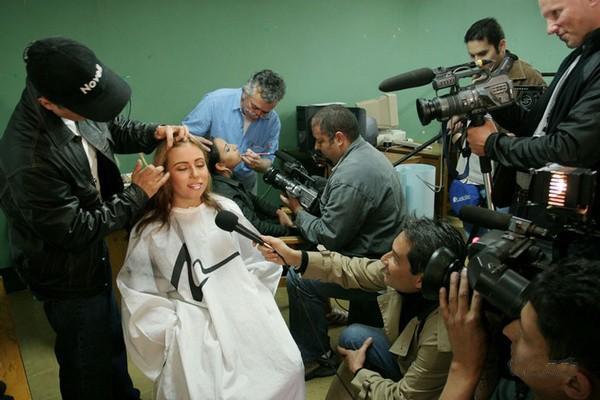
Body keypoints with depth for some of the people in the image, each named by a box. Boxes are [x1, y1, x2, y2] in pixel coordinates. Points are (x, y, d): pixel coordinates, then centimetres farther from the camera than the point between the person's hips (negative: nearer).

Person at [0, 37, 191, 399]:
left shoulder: (75, 105, -15)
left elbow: (115, 130, 6)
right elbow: (77, 232, -27)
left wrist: (156, 132, -13)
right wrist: (138, 194, -22)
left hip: (93, 255, 8)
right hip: (67, 275, -8)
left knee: (112, 338, 30)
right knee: (88, 363, 17)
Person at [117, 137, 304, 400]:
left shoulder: (227, 209, 7)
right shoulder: (149, 230, -3)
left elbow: (255, 262, 13)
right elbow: (140, 294, -4)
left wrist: (249, 303, 2)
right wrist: (177, 332, -10)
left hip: (242, 313, 3)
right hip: (193, 323, -3)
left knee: (286, 368, -15)